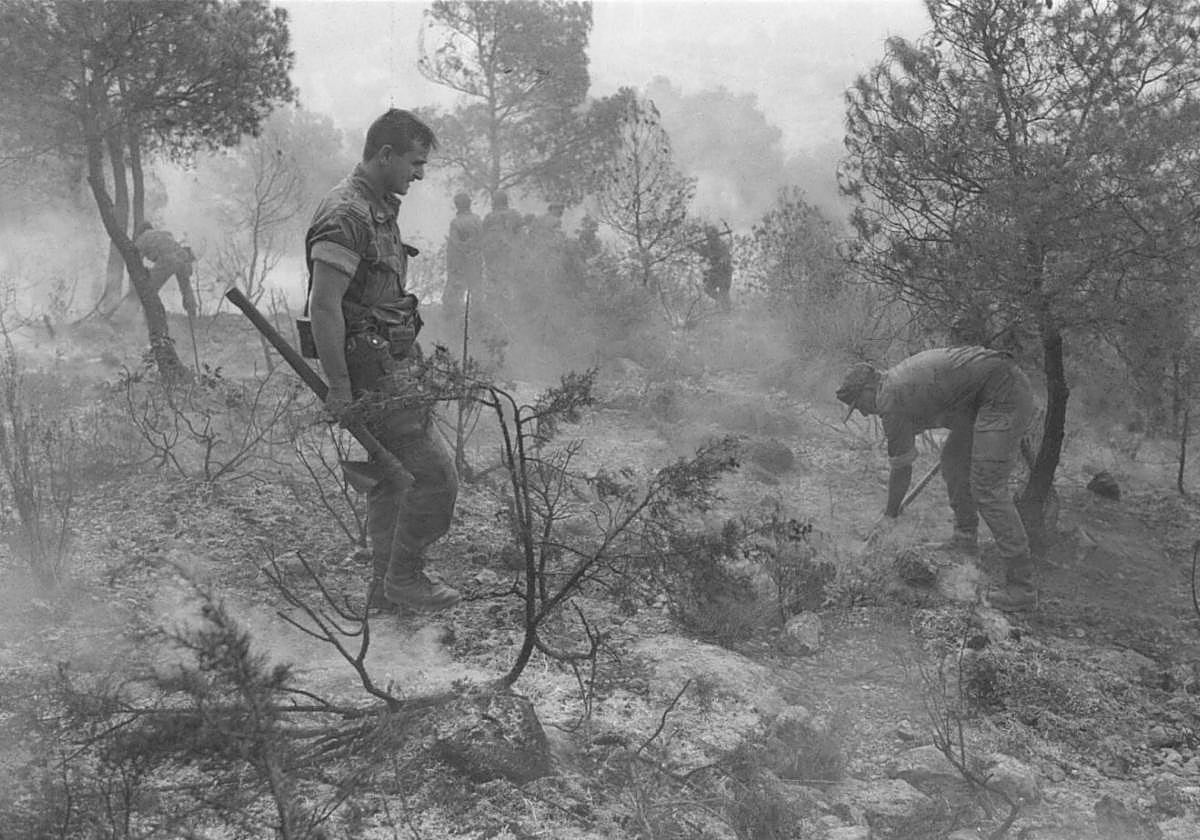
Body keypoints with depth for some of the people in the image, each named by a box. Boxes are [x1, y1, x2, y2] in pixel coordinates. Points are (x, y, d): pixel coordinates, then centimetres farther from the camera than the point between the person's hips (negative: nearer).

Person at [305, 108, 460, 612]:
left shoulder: (379, 209, 14)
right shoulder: (345, 215, -18)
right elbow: (324, 306, -23)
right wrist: (338, 389, -22)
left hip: (394, 365, 10)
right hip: (374, 370, -10)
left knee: (391, 476, 16)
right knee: (435, 472, -7)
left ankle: (386, 589, 26)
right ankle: (405, 577, 8)